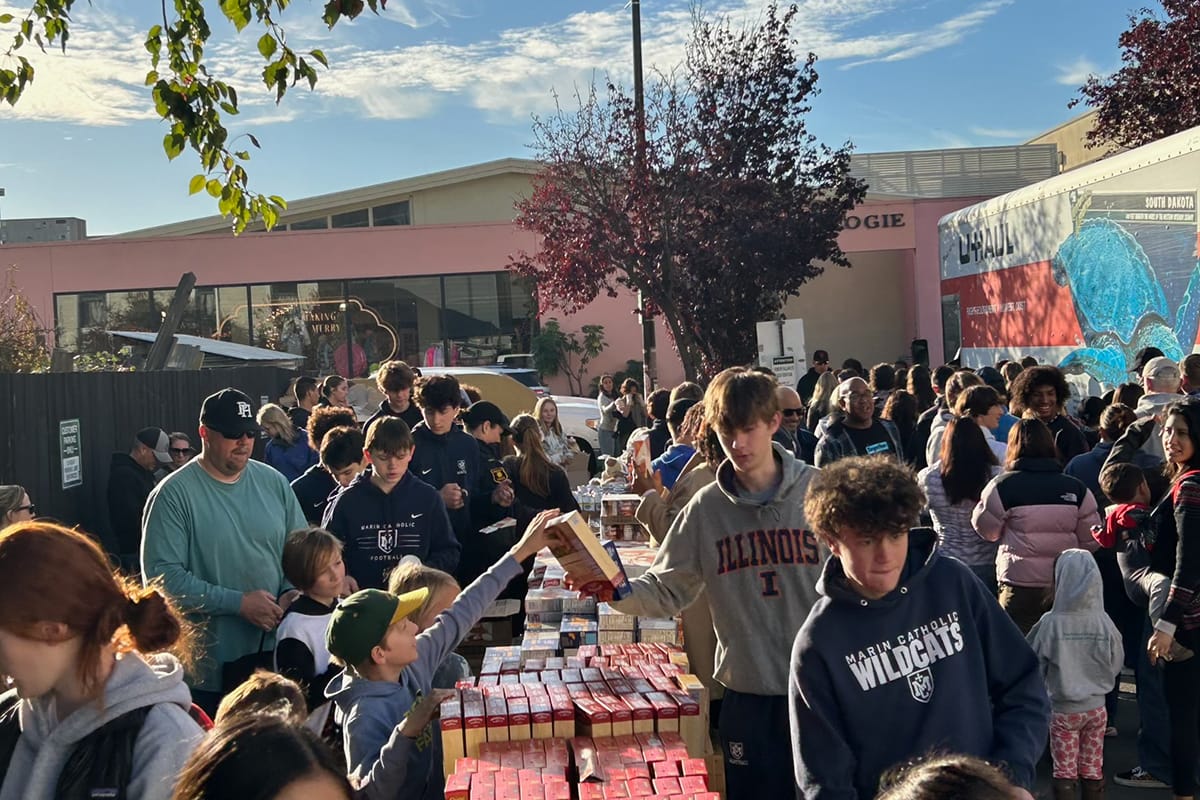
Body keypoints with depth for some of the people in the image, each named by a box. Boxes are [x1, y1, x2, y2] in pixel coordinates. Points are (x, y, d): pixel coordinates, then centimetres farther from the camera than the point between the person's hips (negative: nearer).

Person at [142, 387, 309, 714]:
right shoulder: (174, 494, -9)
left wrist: (292, 593, -9)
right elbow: (161, 575, -16)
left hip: (275, 653, 4)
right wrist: (238, 603, -18)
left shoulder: (274, 483, 6)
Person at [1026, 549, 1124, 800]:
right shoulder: (1104, 622, -12)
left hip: (1063, 710, -2)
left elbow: (1034, 666, -9)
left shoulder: (1050, 623, -19)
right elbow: (1116, 666, 1)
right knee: (1093, 769, 14)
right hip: (1096, 707, 2)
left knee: (1065, 770, 8)